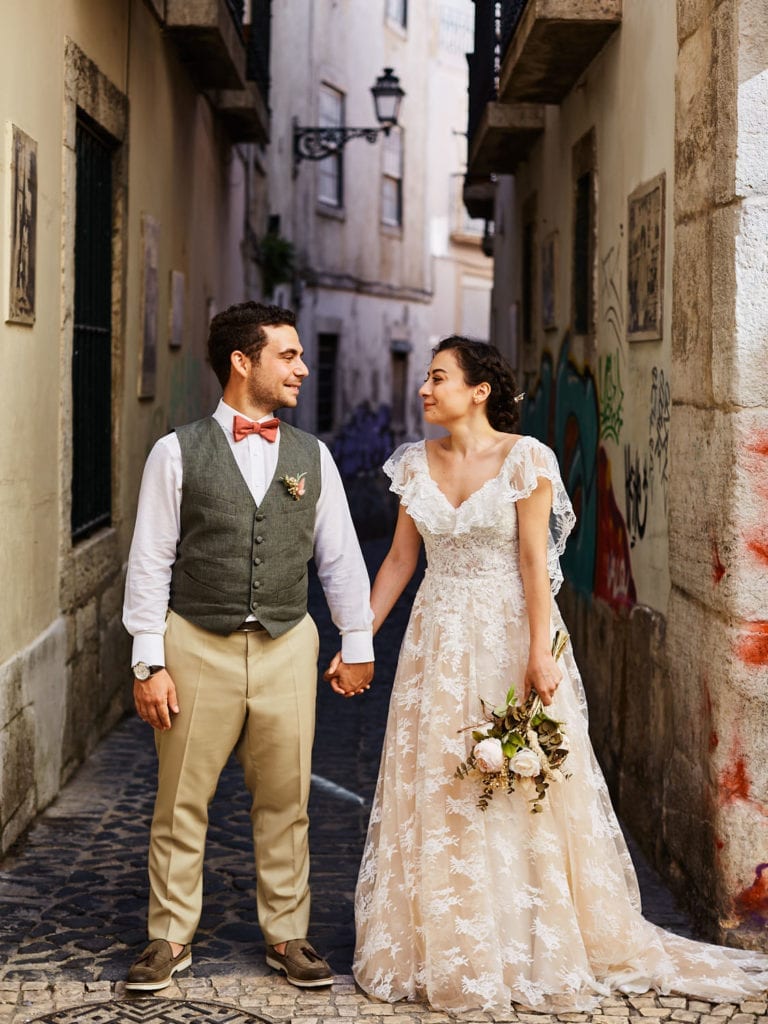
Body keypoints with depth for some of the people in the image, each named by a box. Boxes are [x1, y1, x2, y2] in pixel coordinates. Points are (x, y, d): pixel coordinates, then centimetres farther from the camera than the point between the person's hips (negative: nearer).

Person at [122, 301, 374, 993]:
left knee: (286, 802, 9)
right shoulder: (178, 452, -3)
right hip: (197, 646, -2)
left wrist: (358, 644, 11)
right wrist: (149, 662, -7)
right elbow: (150, 563, -3)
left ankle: (286, 935, 24)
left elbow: (341, 558, 11)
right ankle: (172, 936, 21)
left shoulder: (313, 456, 6)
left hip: (287, 647, 3)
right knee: (182, 801, 6)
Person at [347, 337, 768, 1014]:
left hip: (510, 637, -4)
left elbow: (535, 560, -12)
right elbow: (400, 560, 8)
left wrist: (538, 654, -18)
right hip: (439, 642, 5)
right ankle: (445, 951, 21)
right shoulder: (416, 463, 4)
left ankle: (534, 949, 18)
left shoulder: (525, 458, -9)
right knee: (434, 797, 8)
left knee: (522, 799, 2)